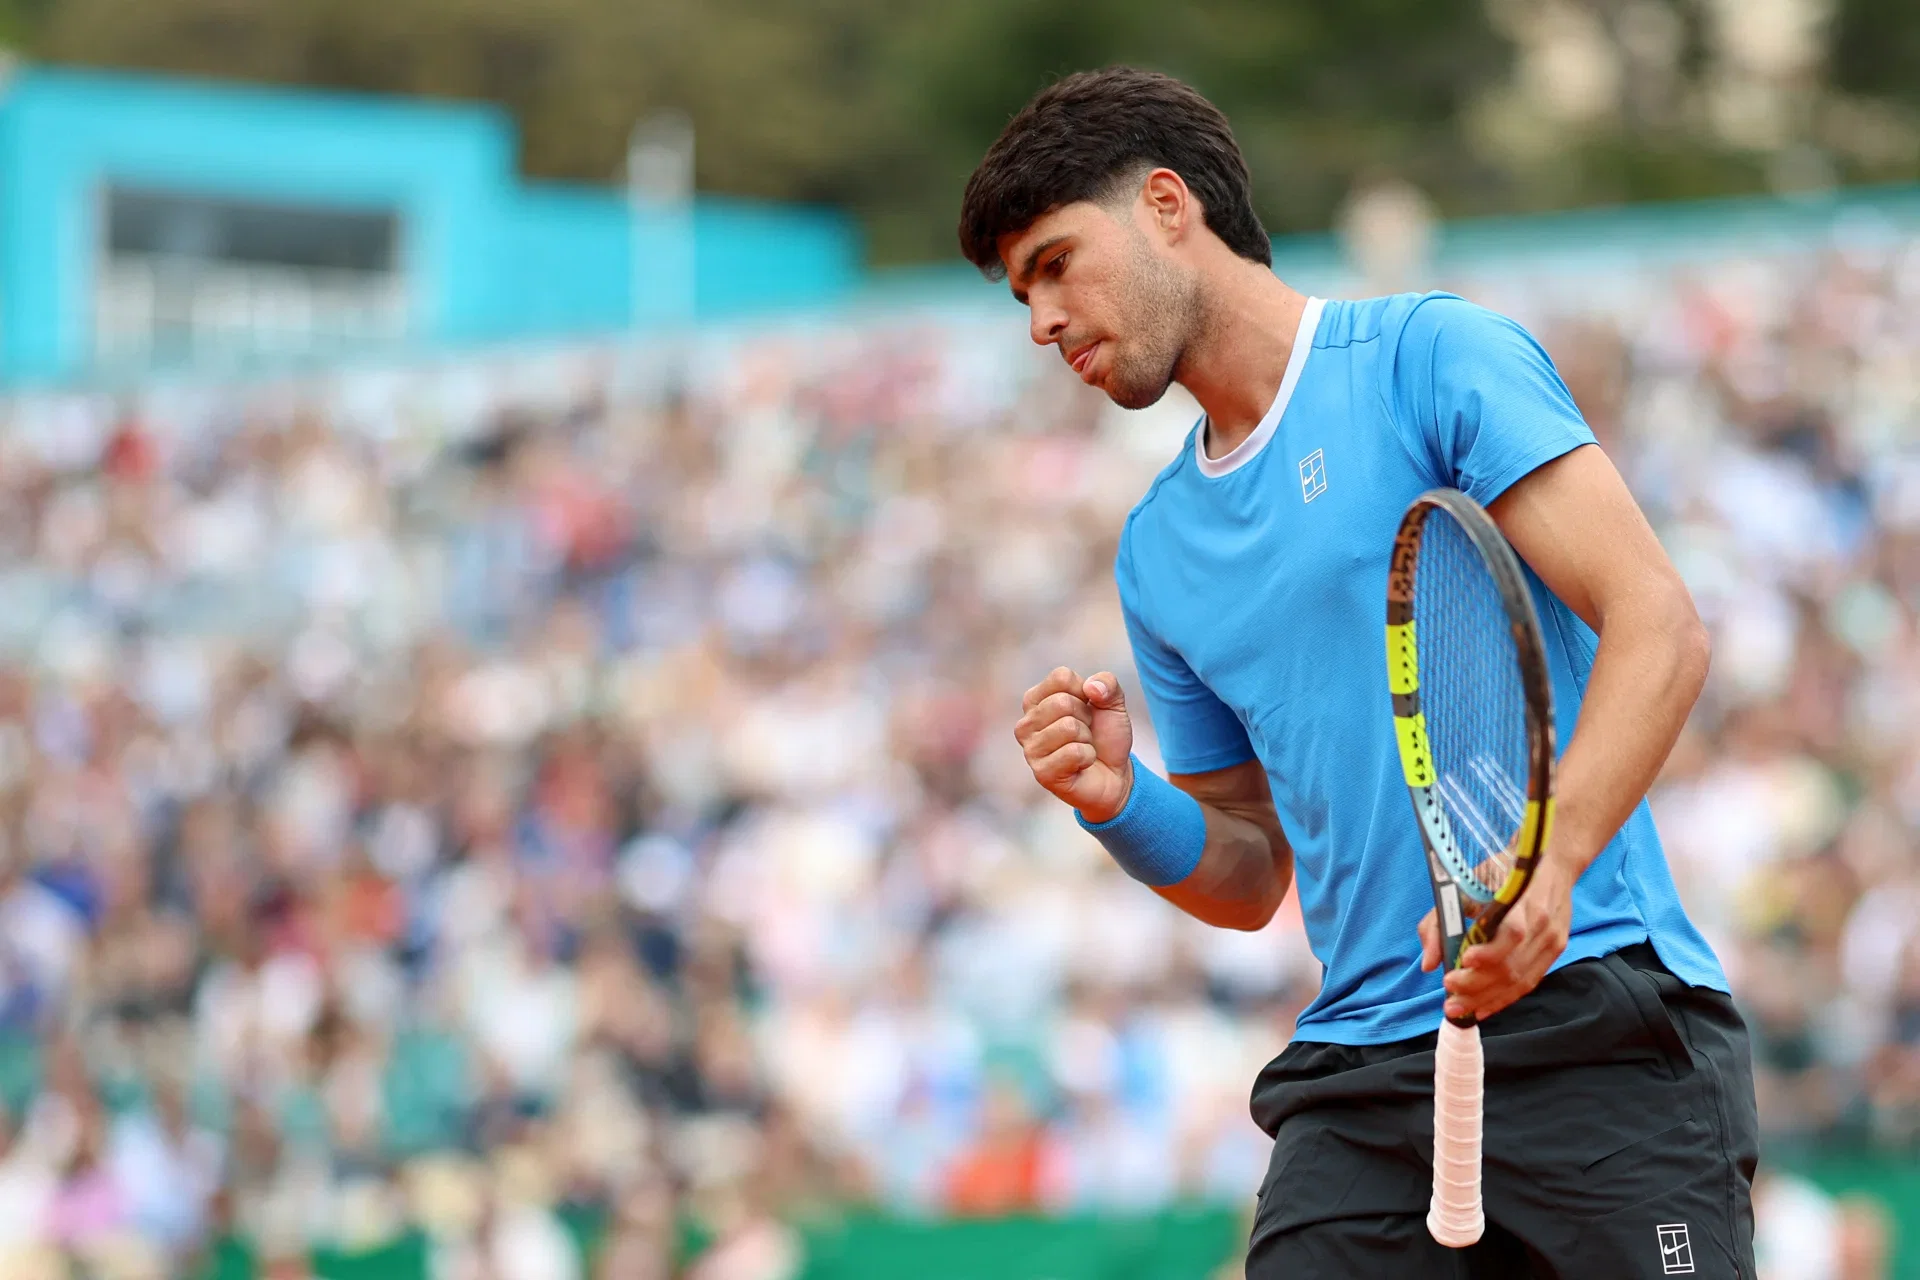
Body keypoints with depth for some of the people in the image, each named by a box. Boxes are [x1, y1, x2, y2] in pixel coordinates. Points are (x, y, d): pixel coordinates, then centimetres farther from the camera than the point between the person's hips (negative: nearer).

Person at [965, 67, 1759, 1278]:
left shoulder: (1434, 353, 0)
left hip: (1594, 1018, -5)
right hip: (1359, 1078, 5)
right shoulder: (1159, 546, 19)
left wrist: (1543, 869, -24)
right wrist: (1124, 806, 2)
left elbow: (1657, 624, -10)